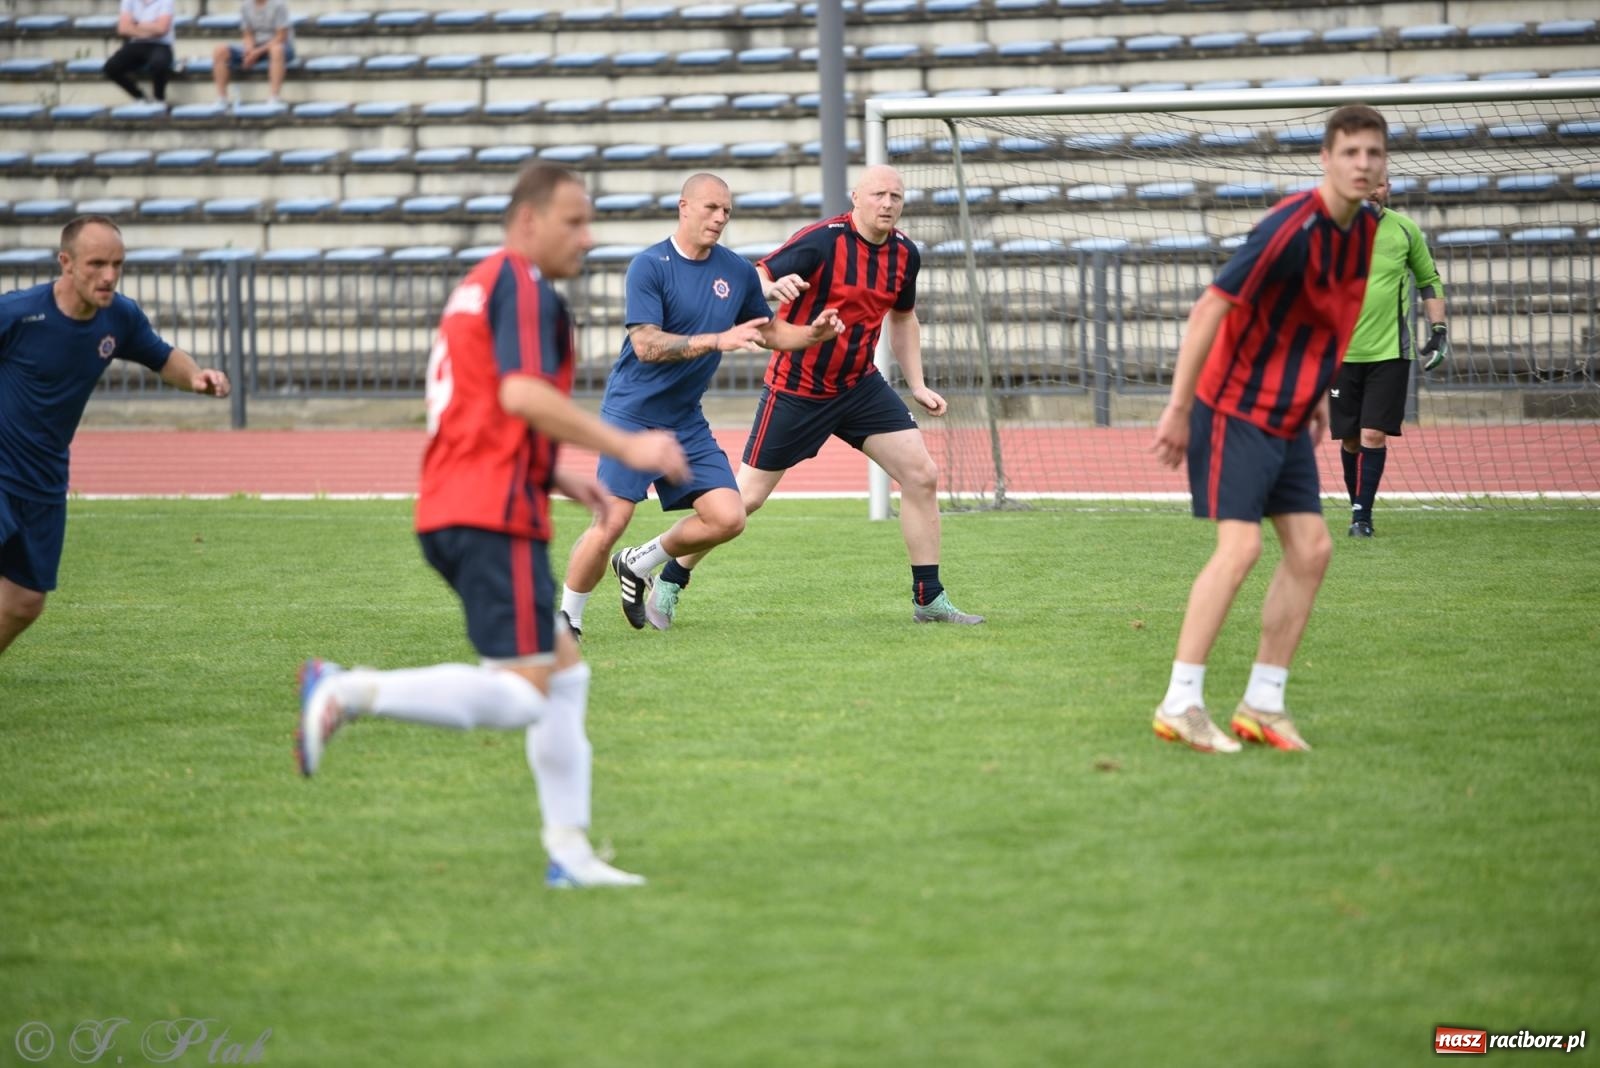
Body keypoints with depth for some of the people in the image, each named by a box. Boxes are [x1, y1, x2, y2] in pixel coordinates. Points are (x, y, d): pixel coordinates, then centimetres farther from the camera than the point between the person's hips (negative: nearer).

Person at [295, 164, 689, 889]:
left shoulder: (477, 287, 23)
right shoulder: (523, 284, -7)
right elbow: (522, 393, -22)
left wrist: (560, 479, 20)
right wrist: (627, 447, -18)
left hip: (453, 511, 10)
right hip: (494, 516, -10)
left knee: (565, 672, 13)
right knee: (521, 695, -14)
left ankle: (569, 850, 11)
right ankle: (346, 693, -18)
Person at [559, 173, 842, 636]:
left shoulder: (738, 272, 6)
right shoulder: (650, 265, -12)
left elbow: (769, 330, 21)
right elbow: (646, 345, -21)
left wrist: (814, 333, 1)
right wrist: (718, 340, -30)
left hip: (686, 420, 6)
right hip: (632, 413, -6)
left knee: (727, 518, -6)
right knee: (612, 519, -17)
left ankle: (640, 565, 17)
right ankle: (567, 616, 3)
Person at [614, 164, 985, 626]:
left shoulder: (904, 254, 1)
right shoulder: (823, 240, -20)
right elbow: (755, 279, -27)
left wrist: (917, 385, 12)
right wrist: (774, 287, -50)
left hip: (860, 386, 6)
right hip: (796, 390, -6)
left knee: (921, 475, -5)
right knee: (746, 497, -2)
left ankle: (929, 600, 5)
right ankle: (670, 582, 16)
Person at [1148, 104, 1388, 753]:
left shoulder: (1368, 231, 4)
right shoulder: (1292, 228, -22)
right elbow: (1210, 309, -23)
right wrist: (1178, 411, -22)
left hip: (1289, 418, 8)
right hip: (1235, 408, -8)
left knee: (1311, 549, 2)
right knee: (1240, 546, -16)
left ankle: (1263, 705, 10)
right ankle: (1180, 705, -11)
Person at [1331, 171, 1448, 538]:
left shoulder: (1405, 230, 2)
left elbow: (1429, 280, 14)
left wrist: (1438, 329, 6)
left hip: (1390, 352, -1)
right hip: (1343, 352, 1)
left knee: (1373, 435, -10)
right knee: (1350, 439, 5)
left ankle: (1362, 515, -8)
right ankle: (1357, 506, 20)